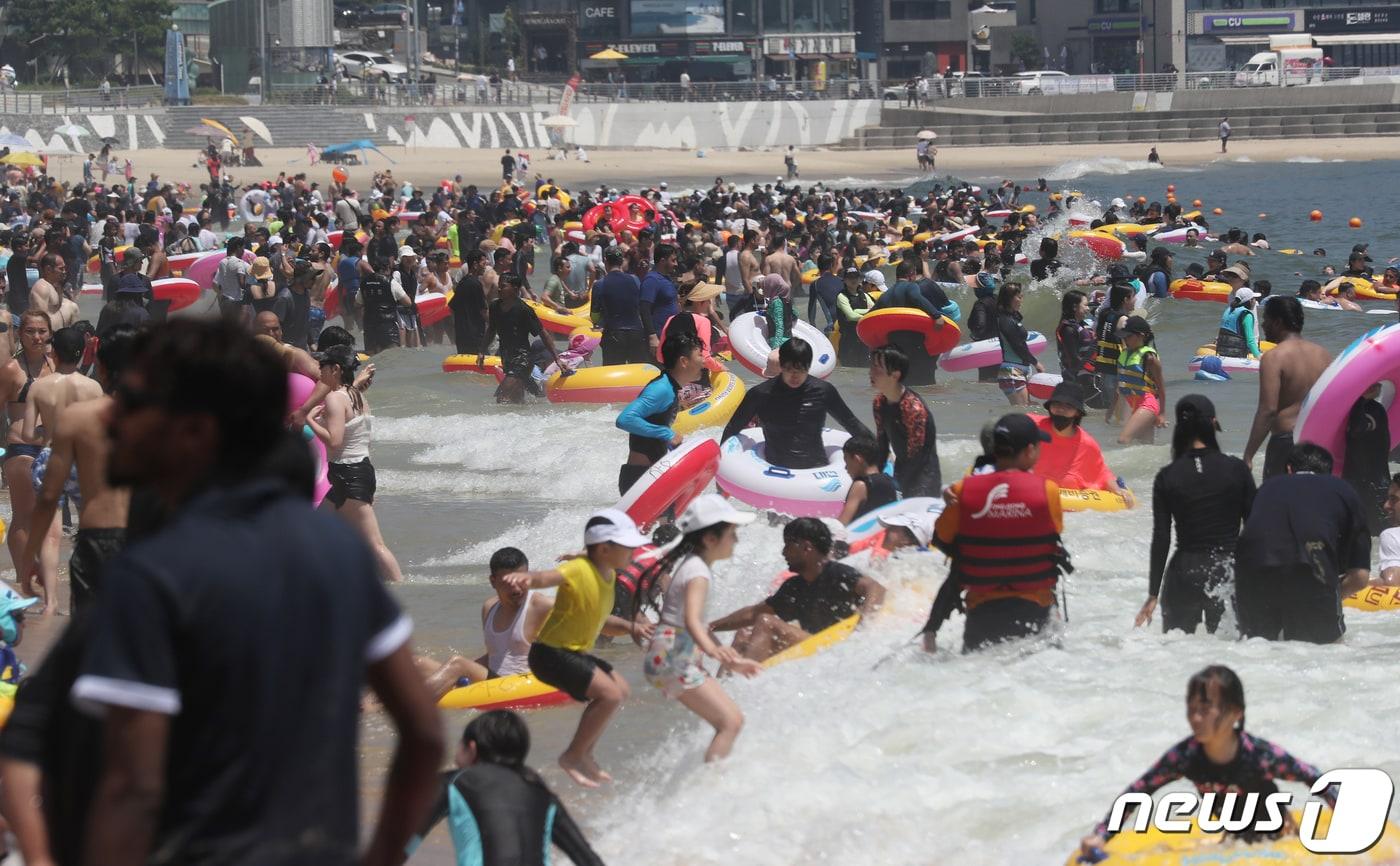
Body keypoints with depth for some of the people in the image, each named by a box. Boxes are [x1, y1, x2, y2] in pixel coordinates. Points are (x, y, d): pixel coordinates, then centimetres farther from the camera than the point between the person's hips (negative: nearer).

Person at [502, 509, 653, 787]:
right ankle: (572, 757, -7)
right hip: (551, 654, -10)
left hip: (573, 653, 10)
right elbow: (548, 577, -43)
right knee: (610, 694, -20)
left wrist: (630, 627, 4)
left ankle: (585, 756, 25)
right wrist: (526, 578, -66)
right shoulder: (579, 571, -22)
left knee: (620, 688, 19)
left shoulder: (607, 575, 7)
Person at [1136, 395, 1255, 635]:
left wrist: (1153, 594, 5)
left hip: (1185, 572, 0)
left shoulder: (1167, 477, -2)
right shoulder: (1236, 469, -2)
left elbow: (1160, 540, -1)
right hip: (1229, 570, 0)